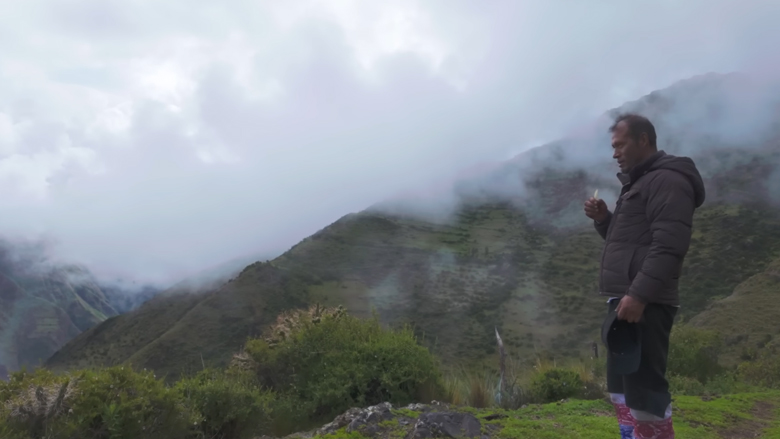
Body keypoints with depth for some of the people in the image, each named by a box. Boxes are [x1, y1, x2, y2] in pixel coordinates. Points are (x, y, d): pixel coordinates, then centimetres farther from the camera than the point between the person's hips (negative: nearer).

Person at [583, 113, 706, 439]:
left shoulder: (667, 179, -9)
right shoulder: (639, 183, 23)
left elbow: (668, 245, -21)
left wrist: (639, 294, -27)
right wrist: (603, 219, 10)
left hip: (644, 304, -11)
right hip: (625, 299, 11)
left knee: (643, 388, -10)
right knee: (621, 385, 17)